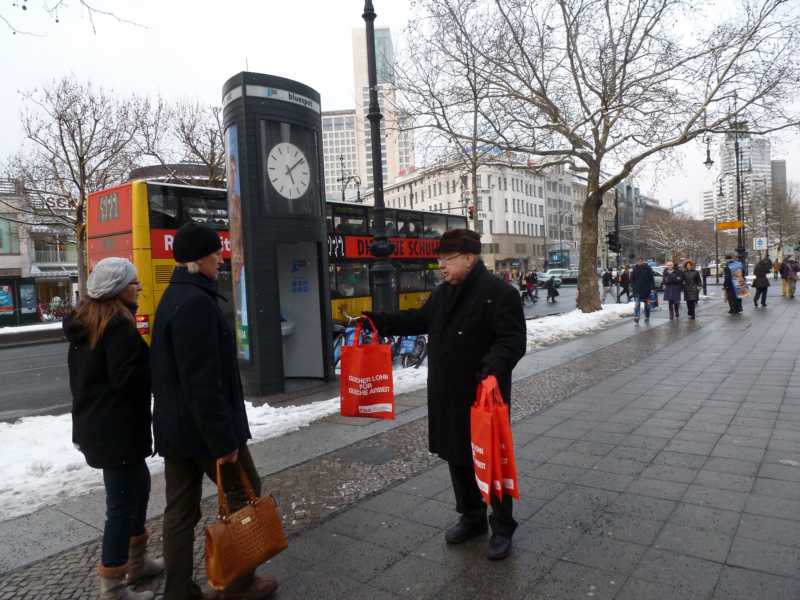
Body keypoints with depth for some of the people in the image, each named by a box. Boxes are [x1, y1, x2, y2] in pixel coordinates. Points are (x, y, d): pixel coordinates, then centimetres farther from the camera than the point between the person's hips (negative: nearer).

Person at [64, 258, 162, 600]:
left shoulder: (84, 323, 12)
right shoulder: (118, 324, -18)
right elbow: (128, 377, -24)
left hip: (94, 424, 10)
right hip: (116, 428, -10)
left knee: (139, 484, 22)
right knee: (122, 501, -1)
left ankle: (136, 562, 35)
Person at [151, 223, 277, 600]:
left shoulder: (173, 297, 12)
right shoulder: (196, 301, -20)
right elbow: (202, 380, -25)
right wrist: (222, 438, -22)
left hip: (174, 426, 9)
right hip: (202, 426, -9)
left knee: (180, 510, 13)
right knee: (243, 493, 8)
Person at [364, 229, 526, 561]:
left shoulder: (499, 293, -16)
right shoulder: (444, 292, 10)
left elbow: (513, 341, -20)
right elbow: (420, 319, 21)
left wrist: (494, 365, -37)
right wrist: (381, 320, 15)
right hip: (448, 397, 8)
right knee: (457, 458, 18)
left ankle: (502, 527, 26)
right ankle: (471, 517, 38)